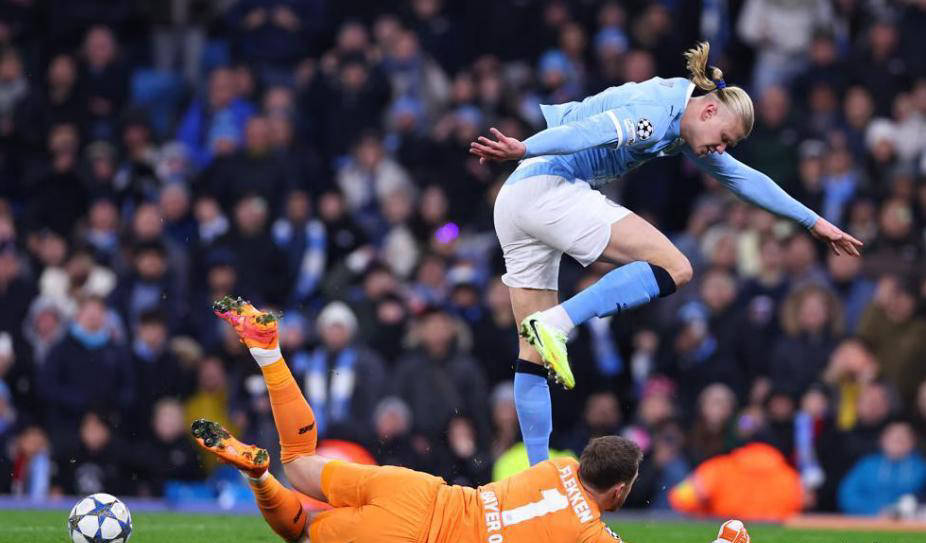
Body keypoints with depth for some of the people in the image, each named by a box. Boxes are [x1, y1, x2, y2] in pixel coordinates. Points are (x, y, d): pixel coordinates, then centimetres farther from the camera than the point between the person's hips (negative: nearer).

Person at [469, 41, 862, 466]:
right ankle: (554, 325, -24)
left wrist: (815, 222, 37)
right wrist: (522, 150, -42)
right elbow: (589, 131, -27)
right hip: (549, 190, -10)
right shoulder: (656, 112, -10)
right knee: (673, 268, -13)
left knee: (535, 353, 9)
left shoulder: (682, 129, 22)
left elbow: (743, 177, 32)